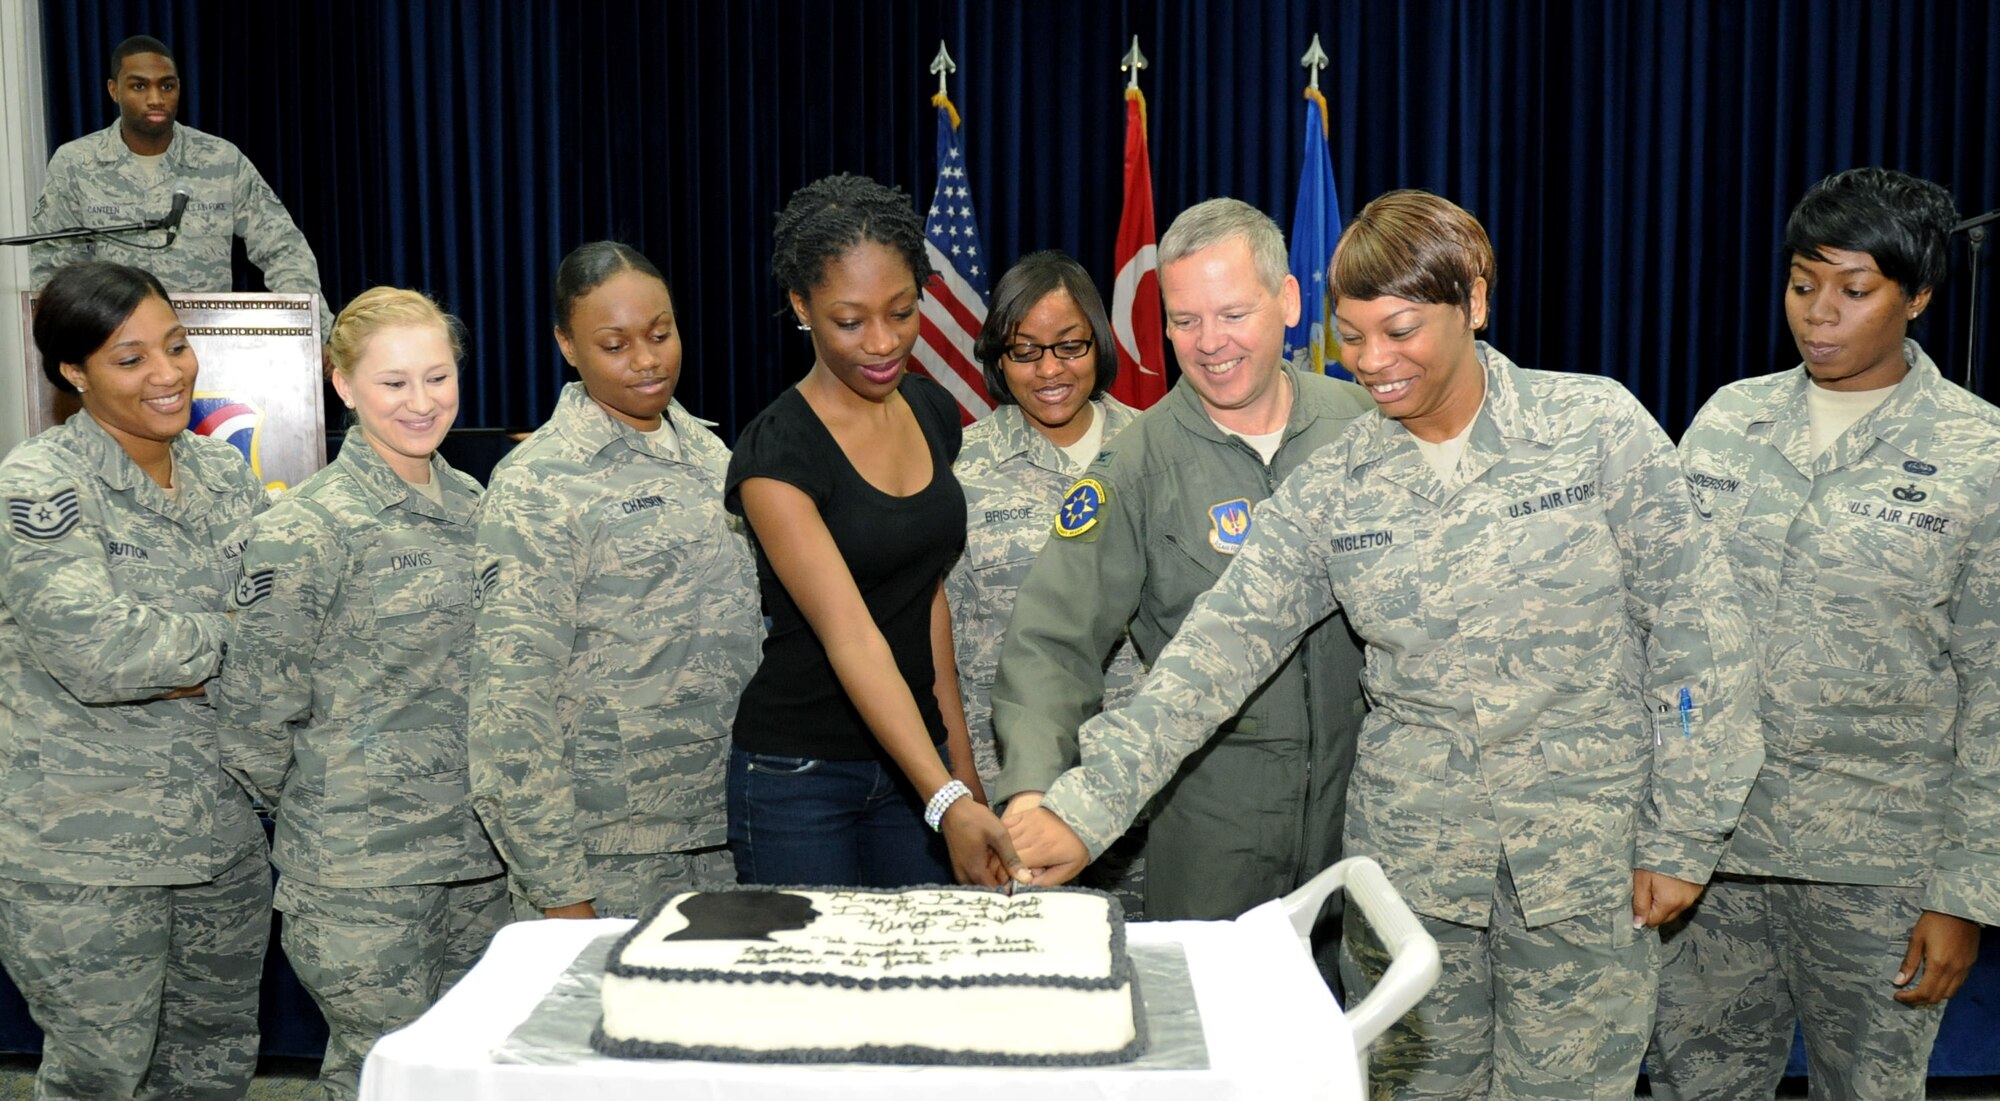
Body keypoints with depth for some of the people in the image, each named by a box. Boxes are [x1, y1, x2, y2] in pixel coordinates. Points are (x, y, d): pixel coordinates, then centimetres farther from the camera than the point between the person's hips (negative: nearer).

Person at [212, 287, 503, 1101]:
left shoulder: (471, 505, 8)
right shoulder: (308, 529, -13)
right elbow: (256, 706, -10)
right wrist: (318, 810, 0)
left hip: (478, 850, 6)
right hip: (361, 864, -6)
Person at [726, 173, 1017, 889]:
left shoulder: (932, 412, 3)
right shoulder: (775, 453, -17)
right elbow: (852, 640, -25)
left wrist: (963, 765, 8)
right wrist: (947, 801, -33)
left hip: (914, 756, 6)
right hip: (800, 775, -5)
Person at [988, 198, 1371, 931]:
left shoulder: (1361, 422, -1)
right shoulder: (1141, 464, -9)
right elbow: (1053, 643, -13)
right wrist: (1033, 788, -28)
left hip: (1363, 787, 3)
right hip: (1211, 810, -2)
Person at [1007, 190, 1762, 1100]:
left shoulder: (1600, 429, -7)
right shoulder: (1334, 487, -1)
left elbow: (1688, 639, -4)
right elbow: (1219, 646, -9)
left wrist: (1681, 837, -4)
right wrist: (1087, 804, -19)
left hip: (1588, 856, -2)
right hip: (1408, 861, 2)